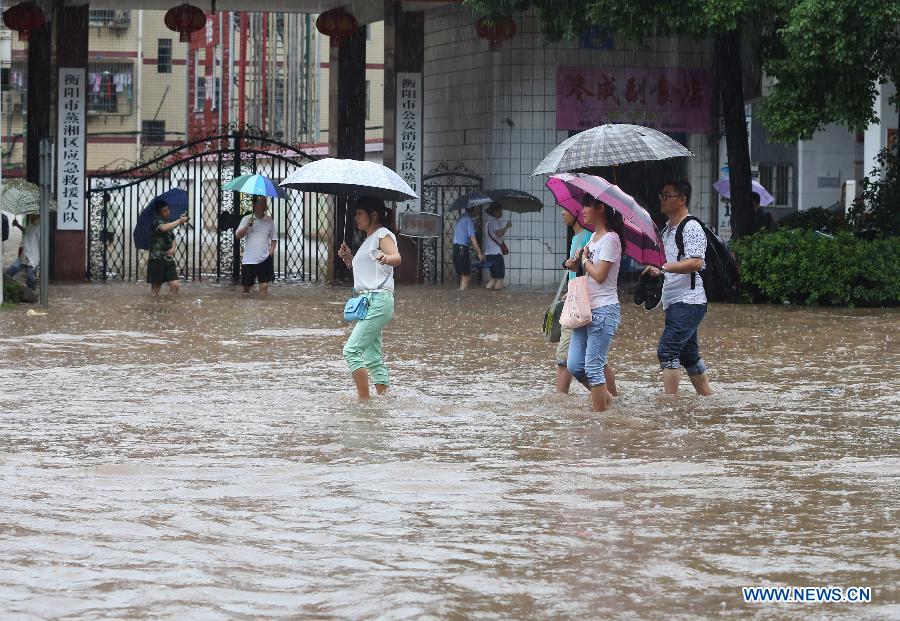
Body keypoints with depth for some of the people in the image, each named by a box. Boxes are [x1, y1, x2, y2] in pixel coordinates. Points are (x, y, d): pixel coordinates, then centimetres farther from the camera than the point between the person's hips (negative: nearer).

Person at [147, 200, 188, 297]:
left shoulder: (169, 223, 15)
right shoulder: (157, 220, -8)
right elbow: (163, 228, -31)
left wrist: (173, 248, 2)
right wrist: (179, 221, -25)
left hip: (169, 259, 6)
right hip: (157, 259, -6)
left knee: (175, 285, -5)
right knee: (156, 286, -1)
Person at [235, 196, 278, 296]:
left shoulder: (269, 220, 6)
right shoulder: (247, 219, 2)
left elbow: (274, 238, 11)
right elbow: (238, 235, -3)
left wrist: (272, 250, -4)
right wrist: (248, 225, -15)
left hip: (265, 258, 0)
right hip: (249, 258, 0)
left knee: (264, 285, -8)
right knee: (247, 285, 7)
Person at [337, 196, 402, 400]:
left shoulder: (383, 235, -6)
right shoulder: (368, 240, 22)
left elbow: (397, 258, -25)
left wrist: (386, 258, -47)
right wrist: (348, 258, 13)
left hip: (378, 300, -10)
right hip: (368, 301, 10)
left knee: (351, 350, -15)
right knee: (372, 356, 9)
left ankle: (364, 399, -14)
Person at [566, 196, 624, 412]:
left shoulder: (610, 239, -12)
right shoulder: (594, 237, 16)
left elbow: (599, 275, -17)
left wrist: (584, 259, -1)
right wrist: (576, 264, 3)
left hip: (604, 309, -9)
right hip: (586, 309, 9)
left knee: (593, 366, -8)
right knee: (575, 365, 5)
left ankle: (599, 410, -2)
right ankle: (606, 397, 22)